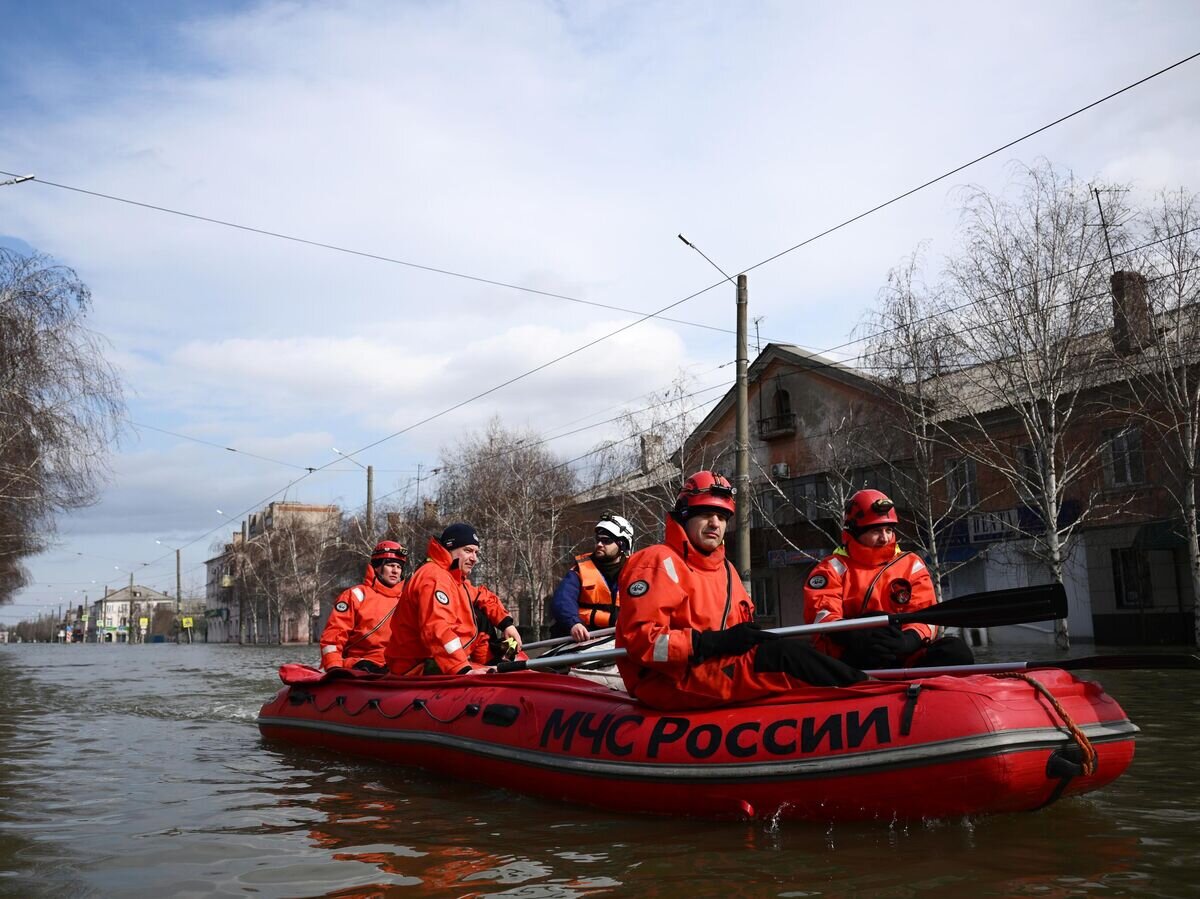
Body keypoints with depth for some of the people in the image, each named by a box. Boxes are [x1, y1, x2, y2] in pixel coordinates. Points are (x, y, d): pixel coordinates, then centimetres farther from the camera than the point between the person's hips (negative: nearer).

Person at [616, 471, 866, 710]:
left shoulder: (725, 568, 21)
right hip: (668, 680, -9)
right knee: (784, 656, -20)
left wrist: (751, 636, -4)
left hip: (709, 666, 9)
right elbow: (639, 639, -19)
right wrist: (717, 641, -23)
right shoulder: (657, 561, -8)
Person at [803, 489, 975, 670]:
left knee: (955, 649, -22)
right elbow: (820, 614, -6)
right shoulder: (833, 567, 9)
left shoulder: (911, 565, 17)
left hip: (900, 659, 3)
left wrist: (908, 640, -20)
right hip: (845, 660, -3)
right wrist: (858, 638, -28)